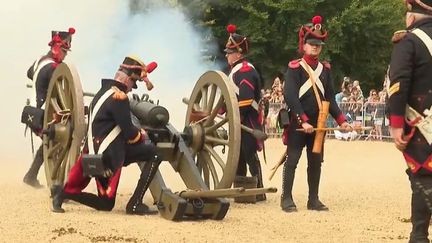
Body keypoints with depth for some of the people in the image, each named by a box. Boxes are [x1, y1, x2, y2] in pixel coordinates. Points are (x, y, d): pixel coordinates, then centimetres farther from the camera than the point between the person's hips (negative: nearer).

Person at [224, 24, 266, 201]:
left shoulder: (246, 71, -15)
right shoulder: (235, 70, 18)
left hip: (248, 121, -10)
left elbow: (245, 100, -23)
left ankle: (258, 191, -2)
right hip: (238, 122, 10)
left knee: (250, 156, -7)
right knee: (238, 156, 14)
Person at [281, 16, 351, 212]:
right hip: (297, 123, -5)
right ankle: (286, 199, 1)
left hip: (318, 124, 5)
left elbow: (330, 97, 10)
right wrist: (303, 121, -23)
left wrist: (341, 120, -1)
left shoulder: (325, 69, 10)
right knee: (292, 161, -3)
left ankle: (313, 200, 15)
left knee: (316, 162, 8)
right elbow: (291, 97, -15)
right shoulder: (294, 68, -7)